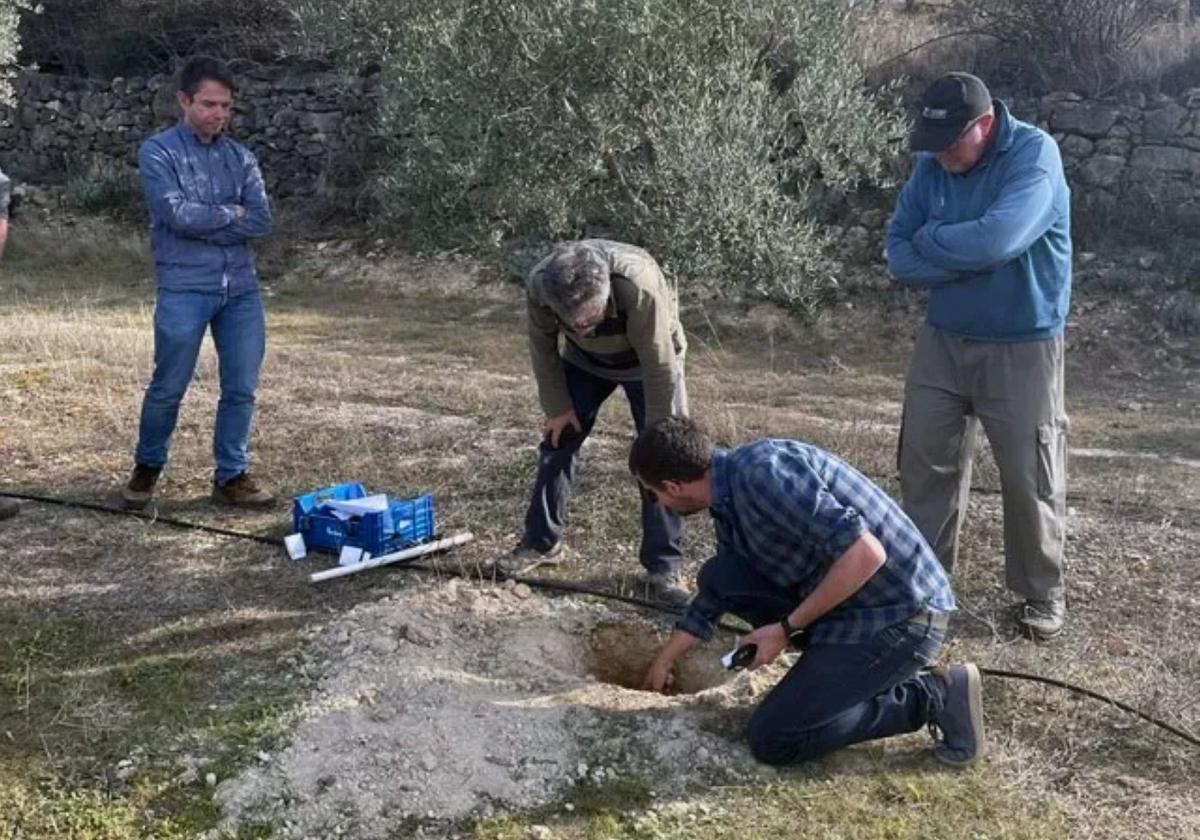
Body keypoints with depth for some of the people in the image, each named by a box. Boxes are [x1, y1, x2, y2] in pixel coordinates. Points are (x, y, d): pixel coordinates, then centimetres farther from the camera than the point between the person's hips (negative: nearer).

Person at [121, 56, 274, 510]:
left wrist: (202, 223, -9)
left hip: (242, 288, 4)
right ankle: (146, 467, 26)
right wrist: (230, 213, -4)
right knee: (168, 387, 4)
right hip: (185, 289, -4)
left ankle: (231, 476, 17)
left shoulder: (242, 157, 11)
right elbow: (176, 213, -16)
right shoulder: (158, 151, -1)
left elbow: (261, 222, -1)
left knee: (241, 388, 5)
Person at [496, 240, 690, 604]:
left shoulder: (641, 287, -43)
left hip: (648, 360, -3)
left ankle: (664, 567, 0)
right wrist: (557, 406, -7)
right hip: (585, 359, 3)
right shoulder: (539, 285, -32)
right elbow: (543, 347, -12)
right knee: (557, 440, 3)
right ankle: (541, 542, 20)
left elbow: (660, 368, -32)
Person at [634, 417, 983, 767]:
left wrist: (787, 628, -17)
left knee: (772, 739, -8)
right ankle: (830, 660, 11)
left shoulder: (761, 471, -21)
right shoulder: (730, 504, 9)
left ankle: (933, 695, 0)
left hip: (899, 615, -9)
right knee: (718, 577, 5)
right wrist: (662, 662, 37)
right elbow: (712, 597, 26)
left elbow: (865, 554, -28)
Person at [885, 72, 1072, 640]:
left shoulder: (1034, 154, -17)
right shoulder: (931, 165, -1)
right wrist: (970, 256, -20)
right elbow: (900, 257, -5)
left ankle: (1042, 593, 23)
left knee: (1030, 478, 4)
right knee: (925, 465, 9)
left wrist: (930, 241, -14)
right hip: (943, 341, 5)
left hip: (1021, 349, -5)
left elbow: (998, 238, -32)